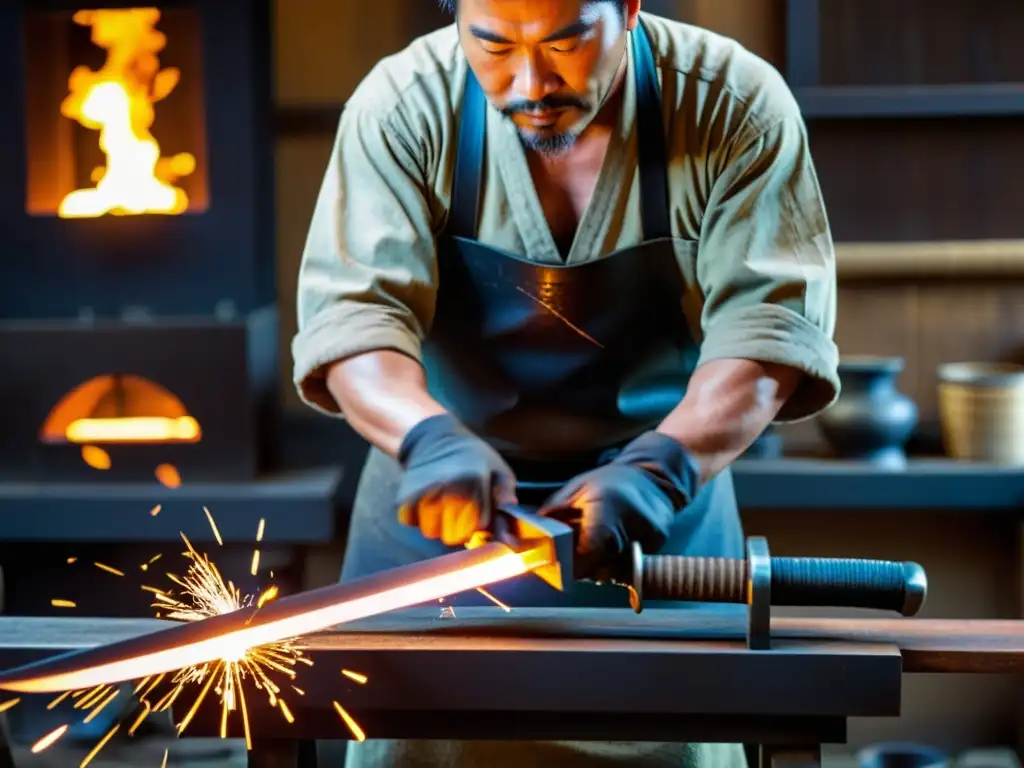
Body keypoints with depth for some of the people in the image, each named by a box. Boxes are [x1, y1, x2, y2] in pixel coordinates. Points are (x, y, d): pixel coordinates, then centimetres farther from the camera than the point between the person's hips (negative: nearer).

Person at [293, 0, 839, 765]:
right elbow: (350, 312, -19)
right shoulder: (404, 106, -12)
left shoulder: (734, 106, -13)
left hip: (660, 523, 0)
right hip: (441, 504, 1)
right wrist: (429, 437, -38)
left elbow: (768, 323, -18)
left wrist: (659, 470, -33)